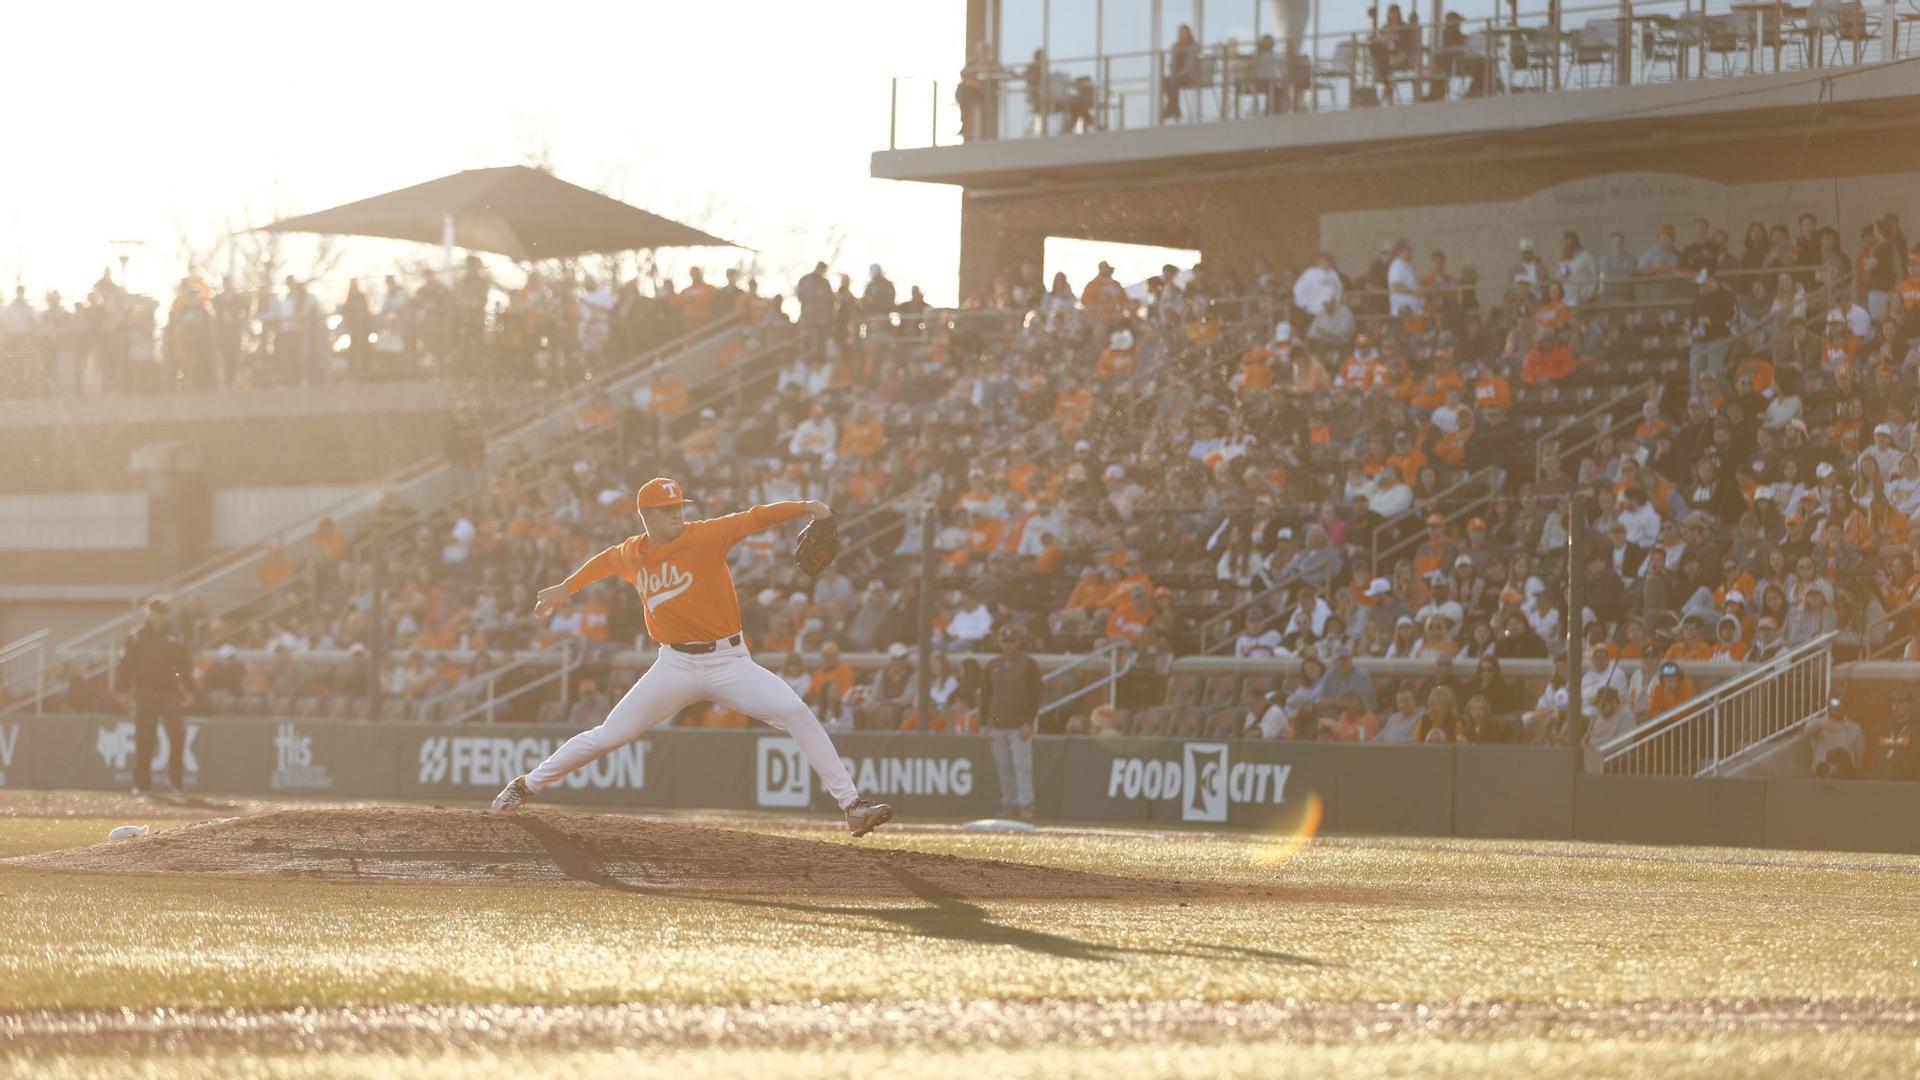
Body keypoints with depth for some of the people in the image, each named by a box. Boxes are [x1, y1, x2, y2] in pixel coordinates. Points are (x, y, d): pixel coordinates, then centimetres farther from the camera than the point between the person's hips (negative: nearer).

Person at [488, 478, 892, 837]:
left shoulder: (705, 536, -10)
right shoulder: (631, 554, 3)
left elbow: (754, 519, -23)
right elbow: (606, 560, 26)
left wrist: (805, 508, -37)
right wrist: (565, 588, 35)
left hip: (729, 662, -2)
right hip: (676, 666, 2)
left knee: (796, 713, -21)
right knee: (607, 735, 3)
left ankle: (852, 805, -18)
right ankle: (525, 786, 23)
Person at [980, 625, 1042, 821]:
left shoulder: (1028, 664, 0)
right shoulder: (992, 665, 13)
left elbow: (1035, 695, -4)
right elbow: (985, 695, 17)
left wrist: (1028, 722, -12)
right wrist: (985, 723, 9)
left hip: (1020, 726, -5)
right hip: (998, 726, 5)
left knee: (1022, 766, -9)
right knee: (1004, 768, 6)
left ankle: (1026, 805, -10)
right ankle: (1008, 804, 11)